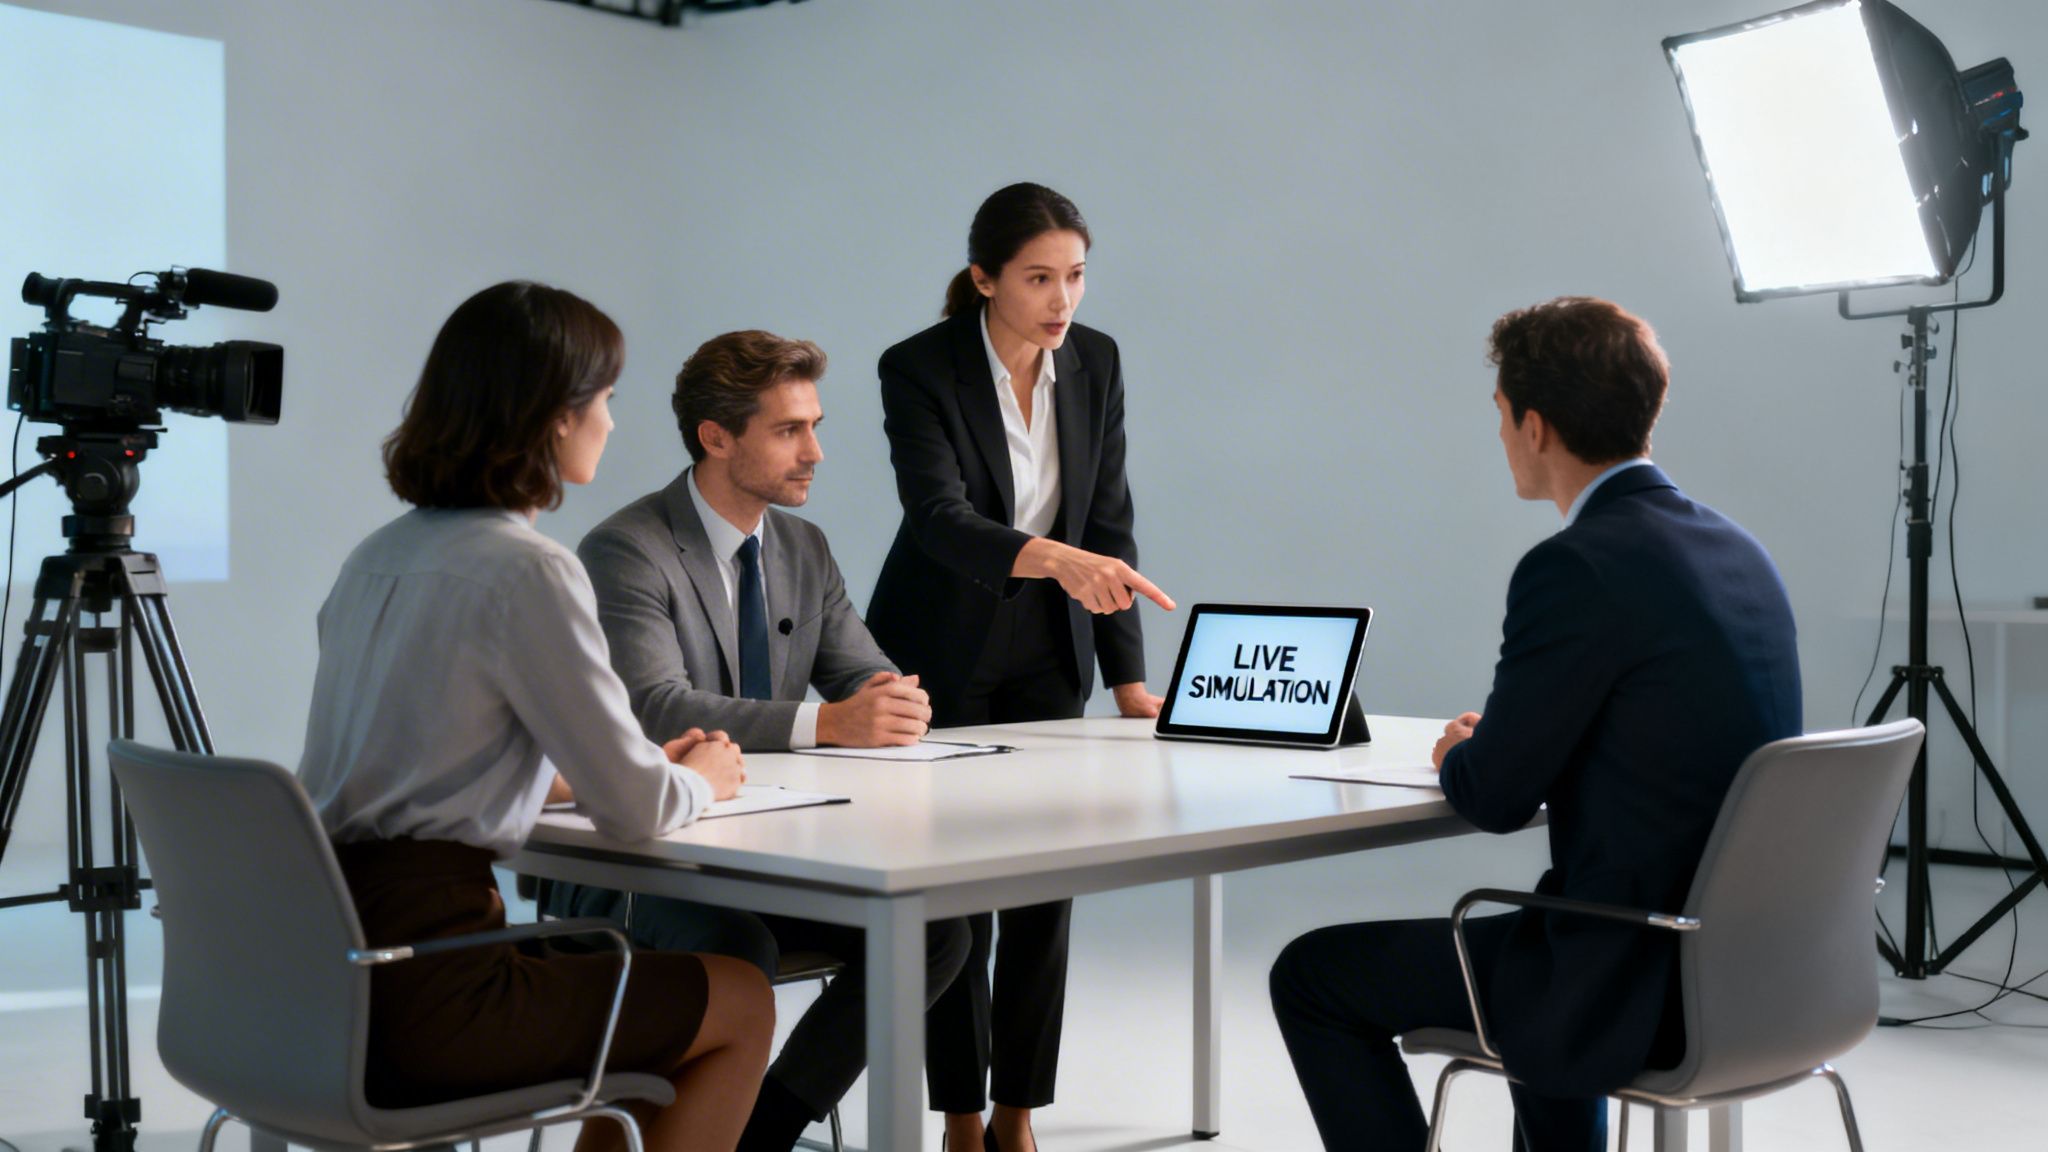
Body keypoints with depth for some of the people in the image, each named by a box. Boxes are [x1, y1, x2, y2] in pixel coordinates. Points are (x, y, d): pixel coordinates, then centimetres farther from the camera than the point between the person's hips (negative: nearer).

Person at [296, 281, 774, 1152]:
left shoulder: (377, 555, 12)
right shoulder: (527, 571, -14)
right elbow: (633, 808, -12)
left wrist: (653, 772, 21)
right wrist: (701, 782, 12)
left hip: (321, 963, 9)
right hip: (417, 991, -9)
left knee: (643, 986, 27)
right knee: (742, 1004, 11)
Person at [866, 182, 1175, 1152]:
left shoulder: (1096, 362, -4)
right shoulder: (918, 368, -18)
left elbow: (1108, 522, -1)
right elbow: (939, 519, -31)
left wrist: (1129, 679, -6)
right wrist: (1054, 558, -49)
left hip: (1047, 655, 4)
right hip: (940, 656, -4)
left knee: (1049, 883, 4)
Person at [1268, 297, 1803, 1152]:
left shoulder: (1574, 568, -19)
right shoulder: (1739, 551, 7)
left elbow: (1497, 797, -12)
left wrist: (1461, 756, 9)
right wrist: (1499, 743, 17)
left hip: (1639, 985, -8)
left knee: (1312, 975, 8)